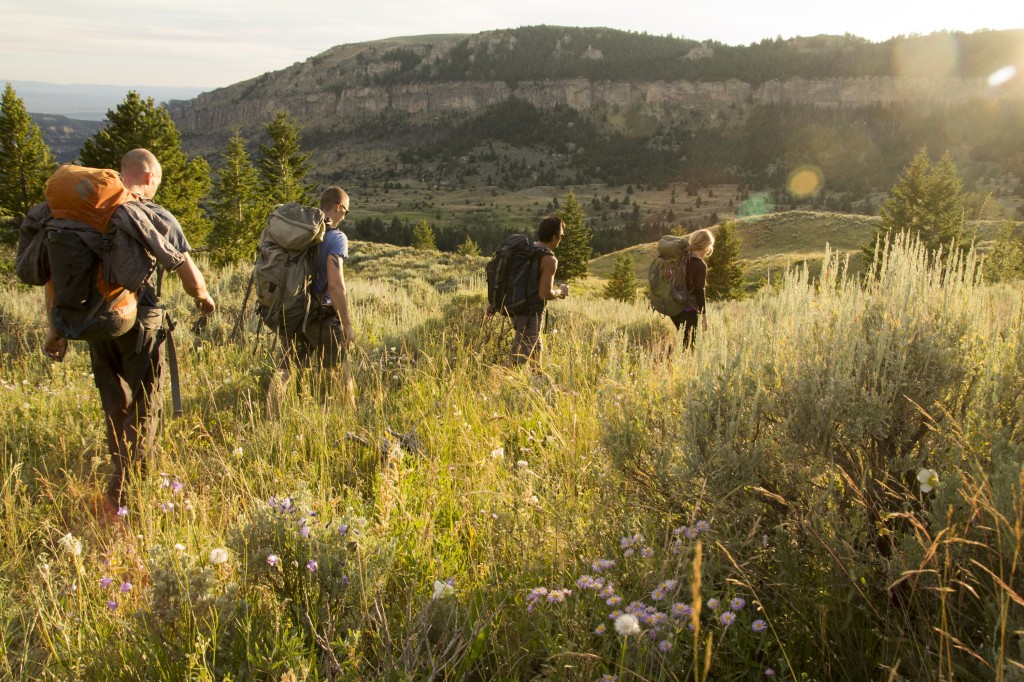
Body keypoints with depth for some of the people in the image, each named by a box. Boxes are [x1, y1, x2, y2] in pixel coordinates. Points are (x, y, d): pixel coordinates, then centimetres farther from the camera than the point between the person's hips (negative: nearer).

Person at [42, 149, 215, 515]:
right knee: (144, 411, 4)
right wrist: (204, 298, 21)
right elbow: (192, 280, -2)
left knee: (115, 409, 19)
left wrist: (58, 328, 8)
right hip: (140, 327, -4)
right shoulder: (160, 219, -7)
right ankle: (118, 496, -5)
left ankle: (130, 481, 32)